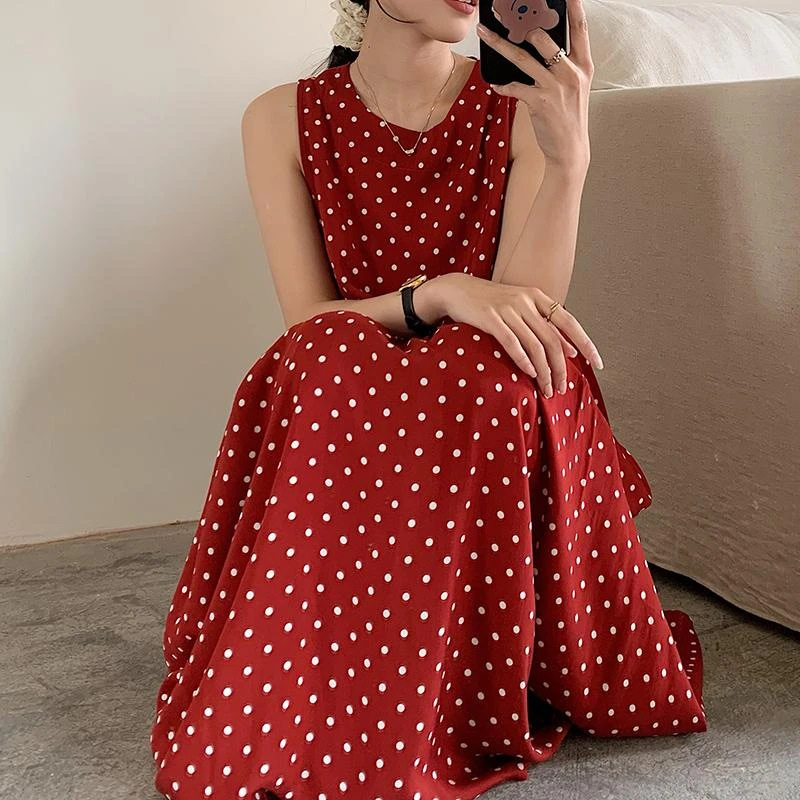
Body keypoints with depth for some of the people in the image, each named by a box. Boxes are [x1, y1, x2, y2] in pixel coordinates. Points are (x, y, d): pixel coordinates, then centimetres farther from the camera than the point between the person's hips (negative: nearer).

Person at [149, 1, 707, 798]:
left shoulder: (523, 111, -1)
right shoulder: (283, 119, -1)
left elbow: (527, 312, -13)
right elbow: (309, 324, -9)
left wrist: (568, 156, -27)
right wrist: (438, 294, -27)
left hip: (489, 413, 0)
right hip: (340, 417, 1)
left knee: (505, 365, -32)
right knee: (323, 362, -32)